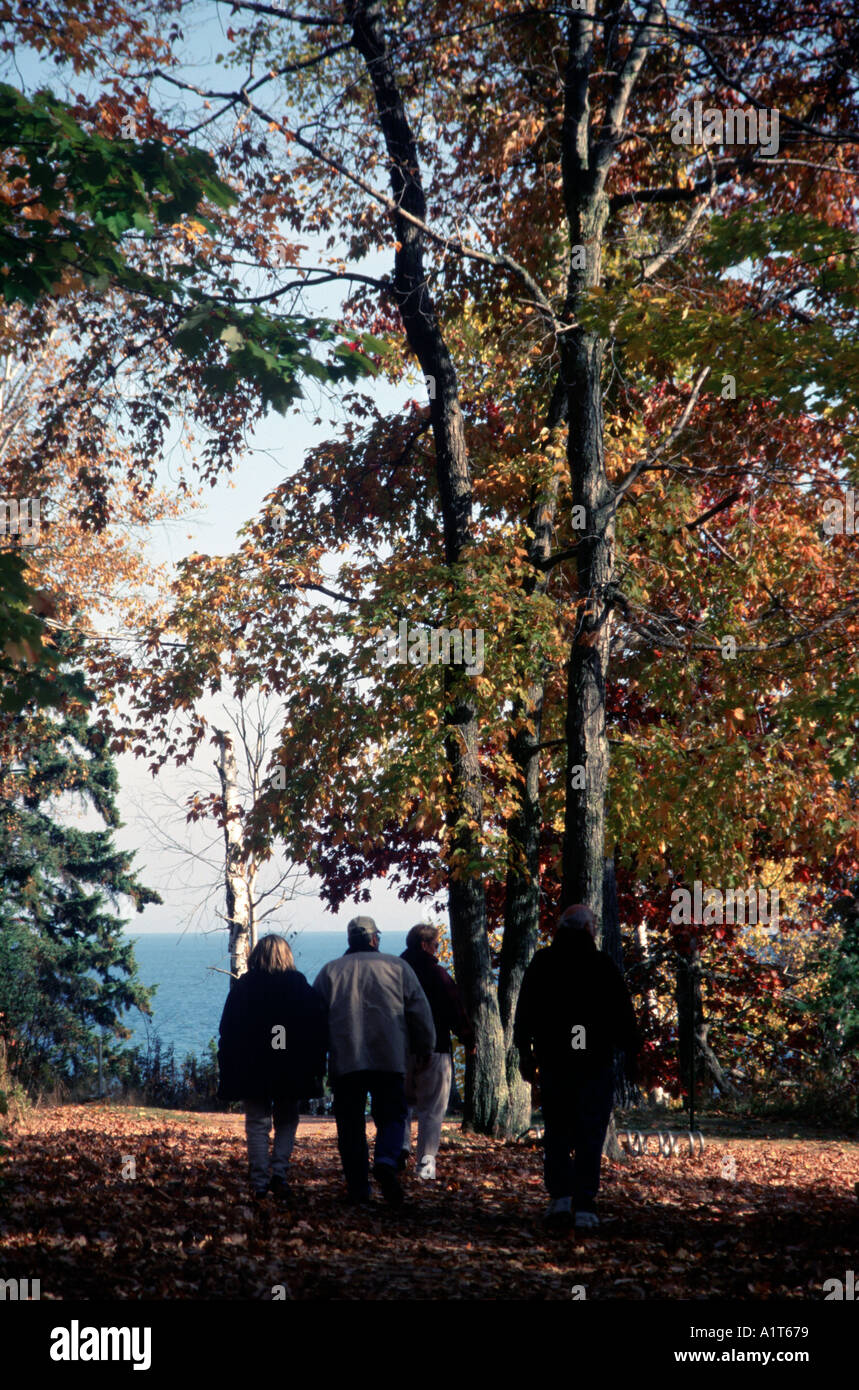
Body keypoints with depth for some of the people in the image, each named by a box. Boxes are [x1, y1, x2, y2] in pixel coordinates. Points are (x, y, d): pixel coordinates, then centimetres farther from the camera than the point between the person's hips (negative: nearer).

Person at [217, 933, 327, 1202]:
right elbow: (319, 1031, 0)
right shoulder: (302, 988, 0)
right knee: (286, 1122, 14)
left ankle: (259, 1183, 1)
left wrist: (227, 1072, 3)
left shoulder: (242, 989, -2)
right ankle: (280, 1173, -3)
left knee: (257, 1124, 6)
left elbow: (228, 1032, -1)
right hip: (290, 1071, 1)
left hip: (252, 1071, -1)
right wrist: (316, 1069, 5)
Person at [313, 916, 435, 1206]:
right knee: (391, 1115, 6)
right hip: (389, 1059, -1)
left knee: (350, 1125, 8)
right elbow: (420, 1011, 6)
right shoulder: (397, 967, 6)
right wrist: (425, 1048, 17)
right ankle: (386, 1160, -22)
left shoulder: (330, 971, 9)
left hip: (344, 1061, 1)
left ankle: (358, 1187, 5)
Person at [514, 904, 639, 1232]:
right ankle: (584, 1205, -3)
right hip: (595, 1061, -2)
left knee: (556, 1131, 12)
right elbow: (623, 1014, -2)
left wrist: (525, 1052, 13)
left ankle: (560, 1197, 1)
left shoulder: (541, 963, 4)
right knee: (590, 1134, 1)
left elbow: (524, 1012, 7)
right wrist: (630, 1053, 6)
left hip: (552, 1060, 2)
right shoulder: (603, 965, -3)